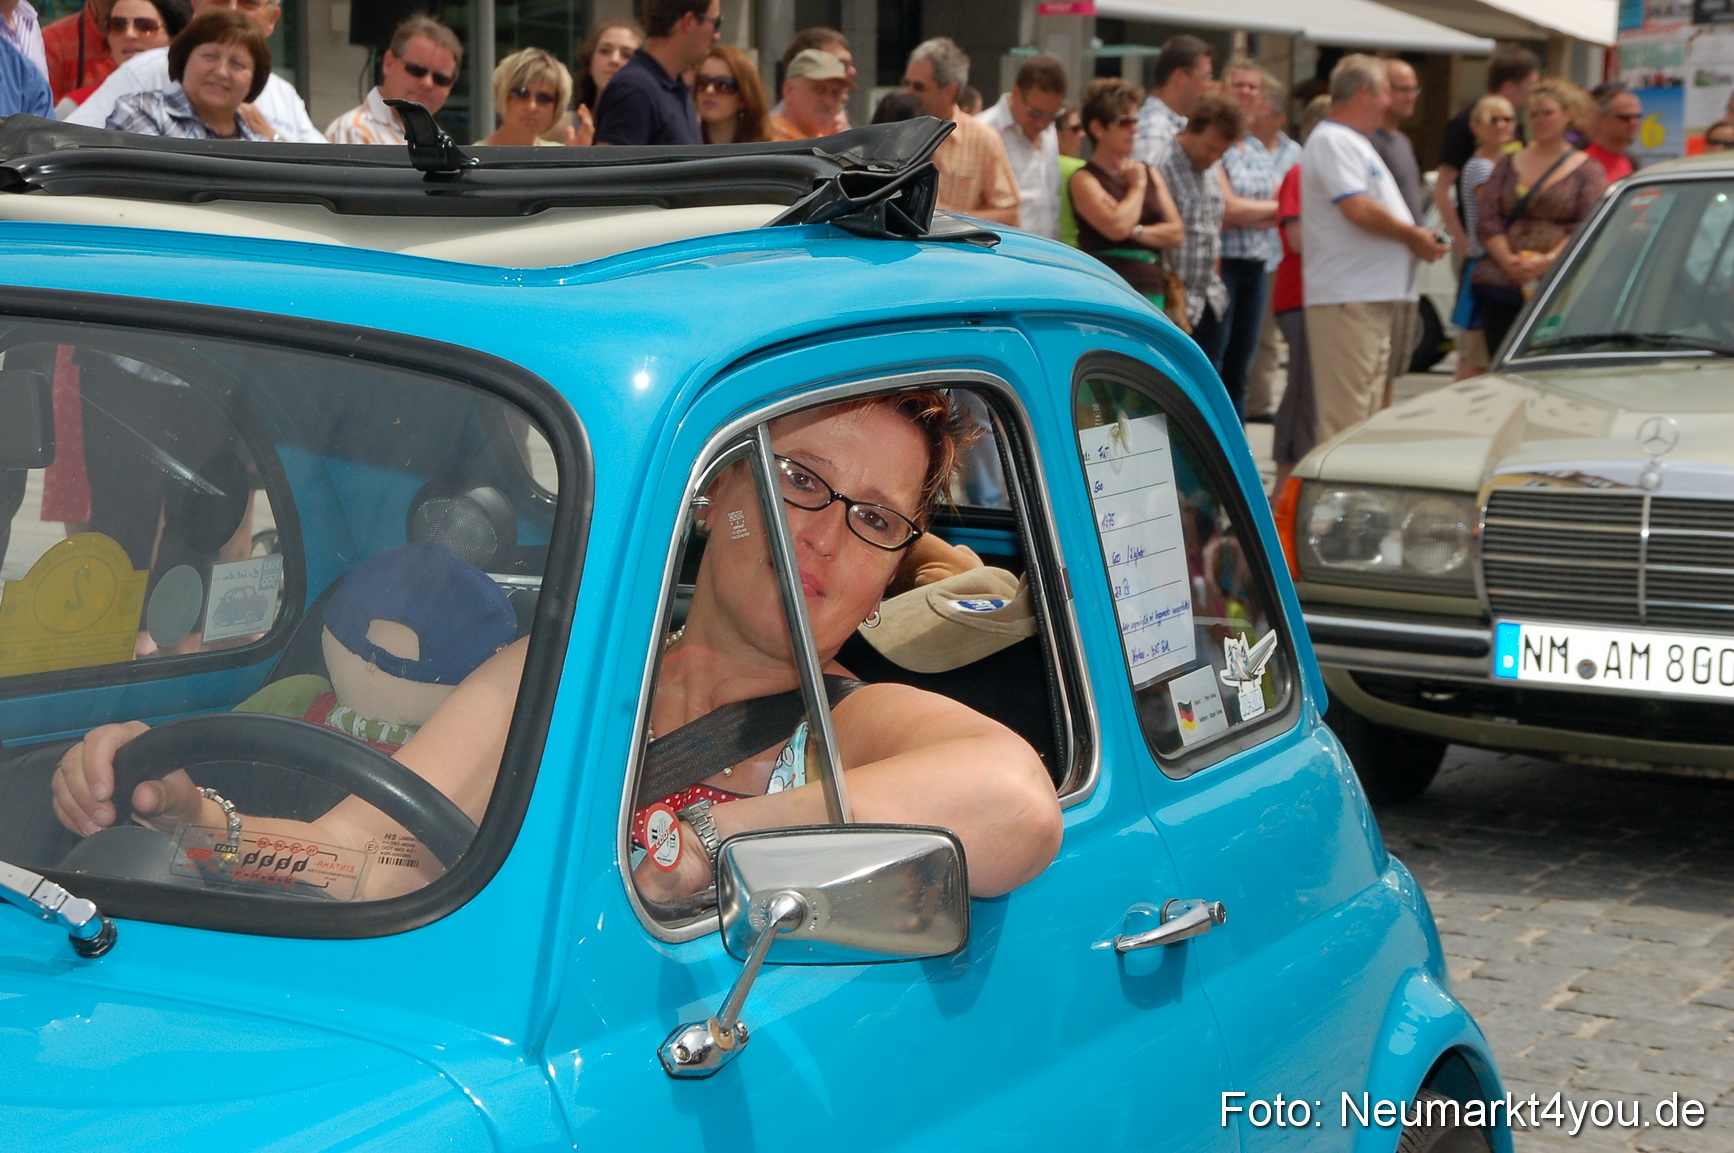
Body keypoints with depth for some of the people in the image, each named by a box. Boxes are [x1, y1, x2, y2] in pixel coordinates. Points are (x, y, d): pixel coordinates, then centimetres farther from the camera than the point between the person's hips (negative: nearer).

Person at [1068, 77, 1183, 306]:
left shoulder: (1150, 174, 17)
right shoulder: (1085, 179, -2)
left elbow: (1176, 233, 9)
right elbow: (1116, 227, -17)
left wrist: (1136, 232, -8)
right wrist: (1137, 186, -2)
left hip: (1152, 292, 6)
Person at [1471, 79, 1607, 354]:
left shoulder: (1587, 170, 8)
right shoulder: (1509, 164, 17)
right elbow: (1488, 220, 7)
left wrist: (1548, 260, -17)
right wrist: (1507, 260, -10)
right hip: (1501, 285, 3)